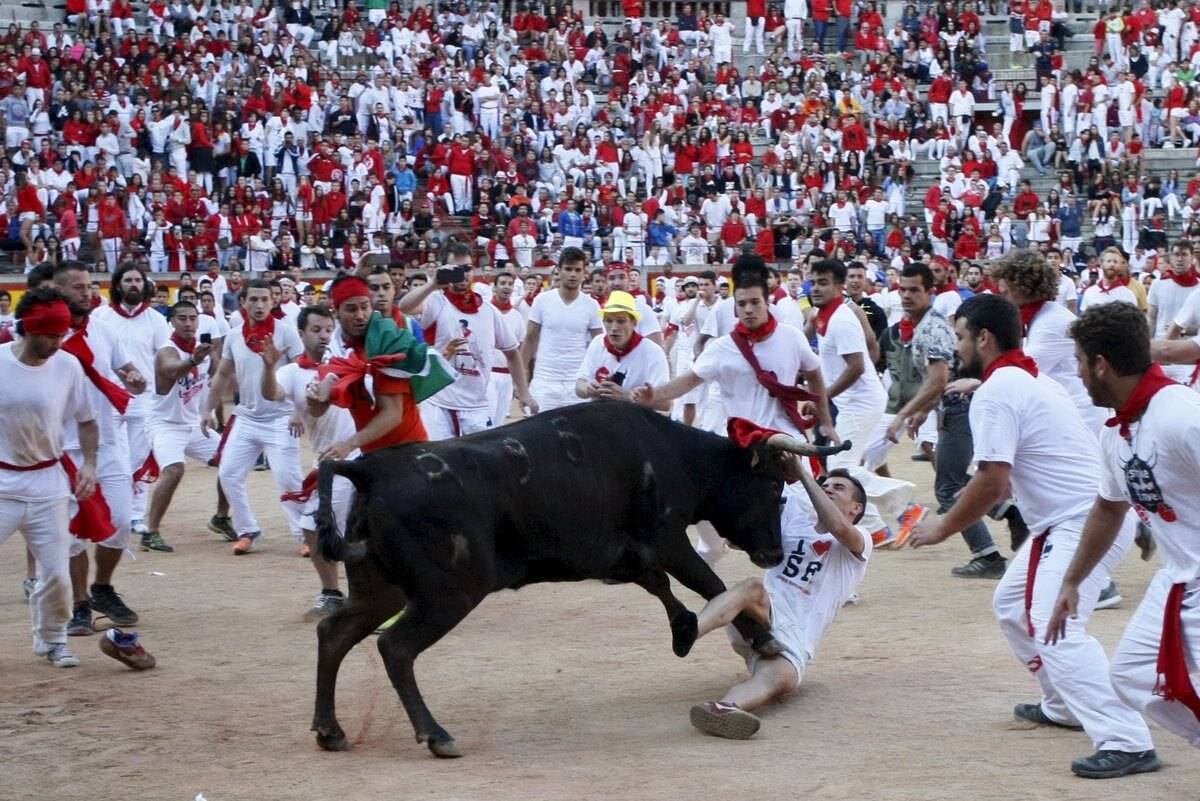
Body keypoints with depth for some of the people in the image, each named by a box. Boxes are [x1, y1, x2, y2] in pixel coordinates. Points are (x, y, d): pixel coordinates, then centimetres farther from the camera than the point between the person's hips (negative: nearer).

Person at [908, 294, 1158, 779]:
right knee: (1013, 606, 24)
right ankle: (1065, 705, 31)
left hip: (1084, 524, -11)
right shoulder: (1030, 379, 18)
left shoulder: (996, 393, -14)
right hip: (1089, 516, 11)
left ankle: (1126, 742, -27)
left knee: (1054, 629, -20)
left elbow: (991, 484, -20)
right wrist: (958, 515, 18)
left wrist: (942, 528, -7)